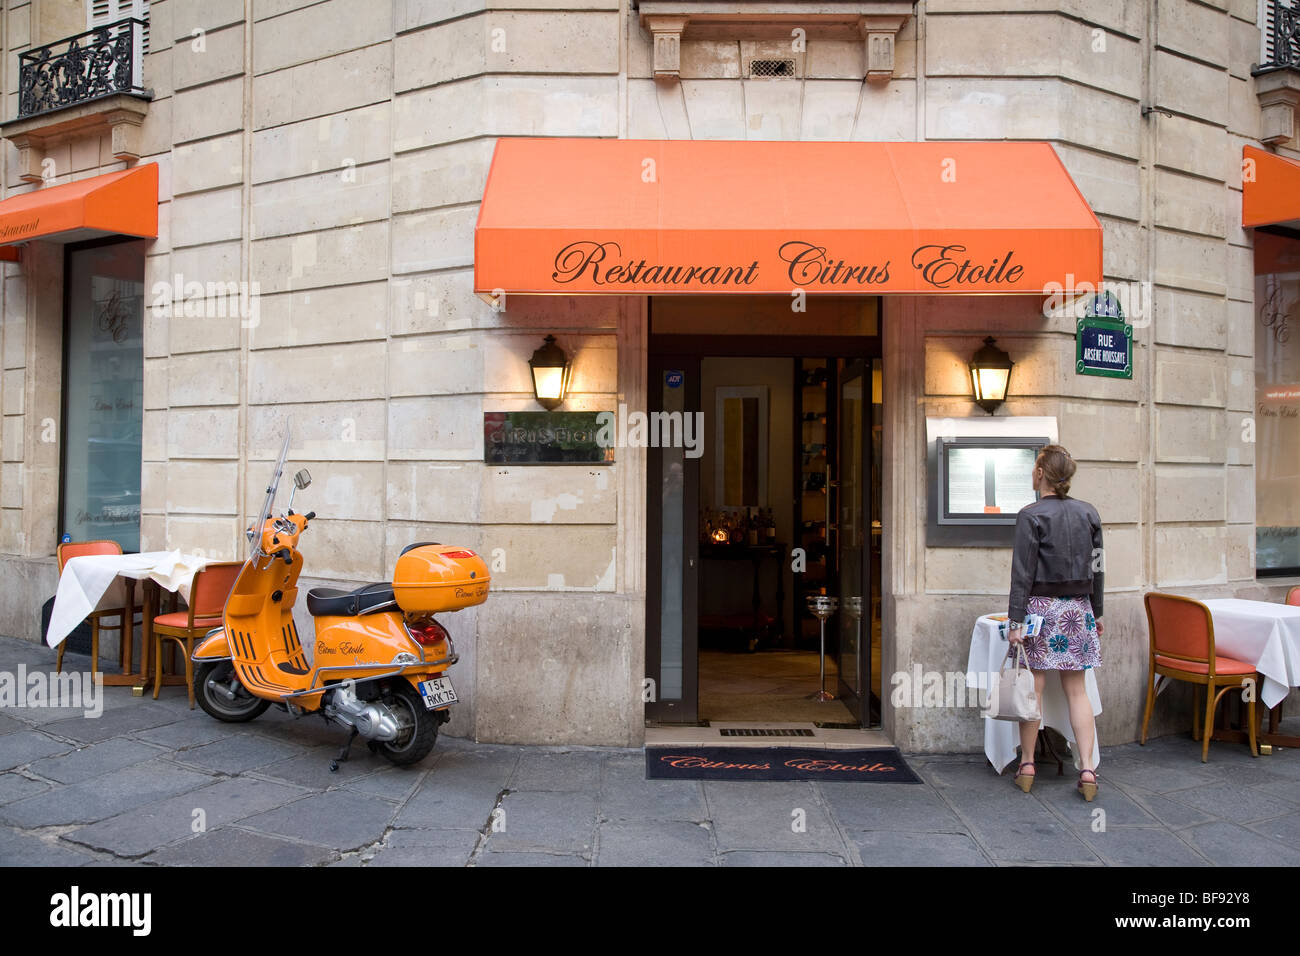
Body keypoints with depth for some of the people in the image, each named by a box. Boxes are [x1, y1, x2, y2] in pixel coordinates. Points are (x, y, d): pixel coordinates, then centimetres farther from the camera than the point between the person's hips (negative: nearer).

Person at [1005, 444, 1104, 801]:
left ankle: (1027, 765, 11)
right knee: (1077, 689, 8)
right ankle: (1087, 768, 5)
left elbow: (1023, 572, -12)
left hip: (1041, 606, -4)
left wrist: (1015, 619, -10)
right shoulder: (1089, 513, 6)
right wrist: (1096, 611, 19)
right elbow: (1096, 568, 11)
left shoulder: (1031, 515, -10)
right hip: (1078, 607, 5)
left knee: (1034, 686, 2)